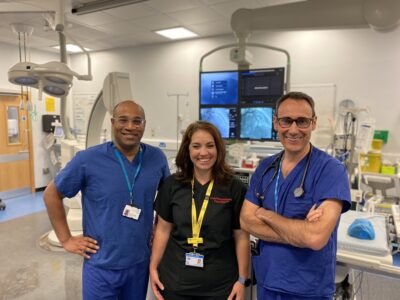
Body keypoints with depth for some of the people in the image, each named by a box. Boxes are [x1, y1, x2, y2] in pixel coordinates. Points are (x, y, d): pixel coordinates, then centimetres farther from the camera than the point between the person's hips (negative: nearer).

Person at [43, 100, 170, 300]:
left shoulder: (157, 158, -5)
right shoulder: (88, 160, -14)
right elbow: (51, 194, -3)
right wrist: (66, 239, -4)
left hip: (140, 263, 3)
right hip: (101, 266, -3)